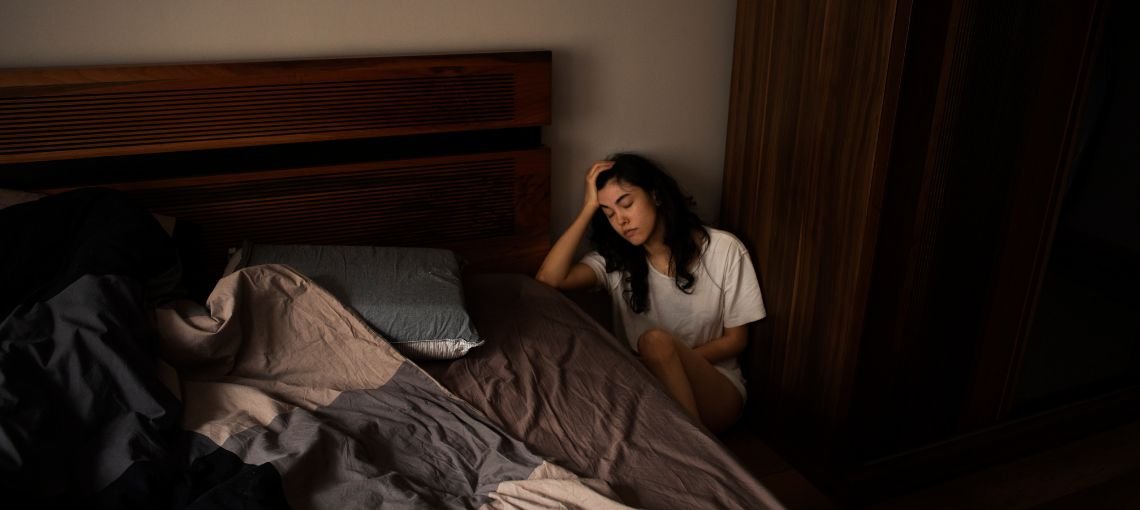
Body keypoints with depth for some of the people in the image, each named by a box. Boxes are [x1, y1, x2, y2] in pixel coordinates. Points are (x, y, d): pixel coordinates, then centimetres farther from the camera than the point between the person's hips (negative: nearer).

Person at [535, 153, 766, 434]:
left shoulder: (724, 250, -5)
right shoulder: (614, 259, 1)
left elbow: (736, 339, 0)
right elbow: (548, 278, -16)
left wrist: (664, 359, -15)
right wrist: (589, 207, -12)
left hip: (717, 390, -1)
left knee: (655, 341, -33)